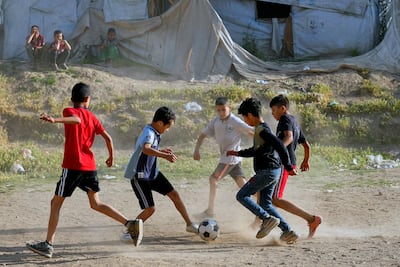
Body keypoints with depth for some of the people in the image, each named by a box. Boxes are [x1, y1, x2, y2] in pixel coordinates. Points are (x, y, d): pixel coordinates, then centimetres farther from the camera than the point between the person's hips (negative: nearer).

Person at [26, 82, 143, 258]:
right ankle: (131, 224, 3)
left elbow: (77, 119, -27)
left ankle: (48, 245, 0)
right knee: (96, 203, 14)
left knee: (56, 203, 3)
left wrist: (55, 120, -42)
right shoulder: (92, 117, 14)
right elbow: (107, 137, 10)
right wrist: (111, 157, 26)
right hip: (90, 166, 5)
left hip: (72, 166, -5)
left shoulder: (69, 111, -3)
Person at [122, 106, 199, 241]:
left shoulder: (154, 133, 5)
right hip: (139, 176, -9)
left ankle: (190, 225, 22)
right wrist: (165, 156, -57)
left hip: (153, 173, 9)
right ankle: (128, 232, 3)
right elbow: (145, 149, -47)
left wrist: (162, 151, 14)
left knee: (174, 194, 9)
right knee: (150, 209, -13)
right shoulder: (149, 133, -24)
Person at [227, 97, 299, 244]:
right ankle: (288, 231, 7)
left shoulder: (262, 130, -15)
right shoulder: (262, 129, 17)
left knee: (242, 196, -6)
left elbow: (280, 146, -24)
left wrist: (288, 166, -23)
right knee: (265, 203, 12)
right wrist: (238, 153, 32)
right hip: (271, 171, 10)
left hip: (267, 171, -10)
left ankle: (267, 219, -16)